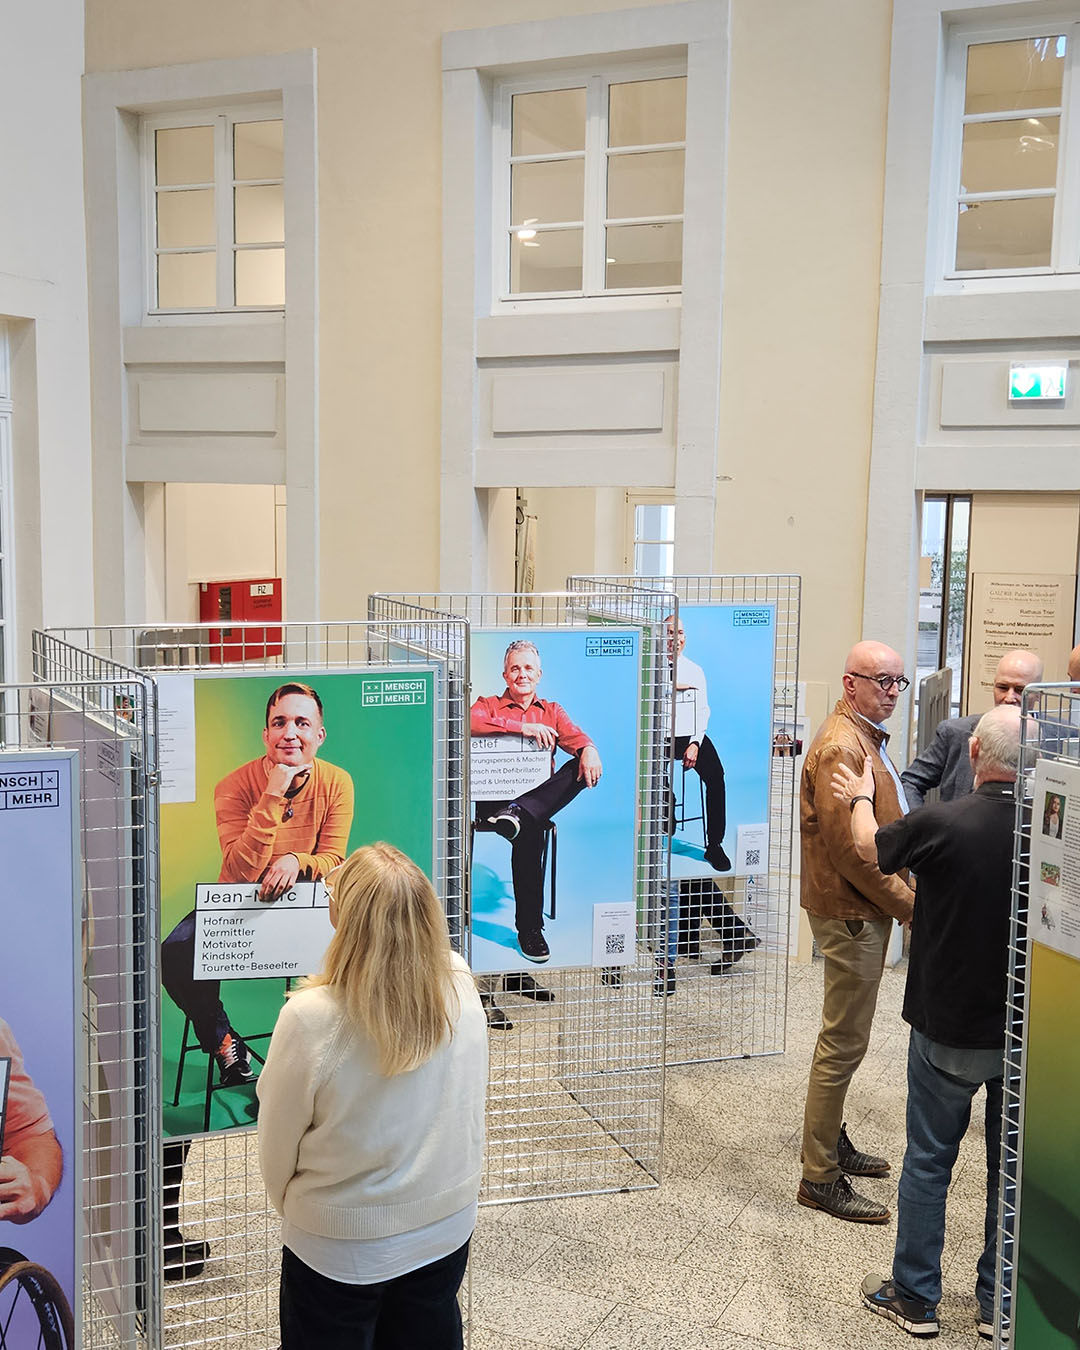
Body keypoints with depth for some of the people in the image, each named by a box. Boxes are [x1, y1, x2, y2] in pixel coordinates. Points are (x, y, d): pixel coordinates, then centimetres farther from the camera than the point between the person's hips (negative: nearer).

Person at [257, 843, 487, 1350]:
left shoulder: (309, 1019, -28)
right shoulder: (461, 988, -17)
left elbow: (276, 1150, -14)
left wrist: (291, 1207, 8)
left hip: (341, 1248, -4)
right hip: (447, 1231, 4)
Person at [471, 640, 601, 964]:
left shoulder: (552, 711, 24)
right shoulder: (489, 705, 14)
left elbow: (574, 737, 4)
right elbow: (469, 722, -11)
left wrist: (589, 750, -22)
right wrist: (522, 727, -18)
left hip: (540, 795, 3)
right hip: (495, 798, -3)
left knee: (582, 768, -26)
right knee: (529, 832, -35)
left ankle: (519, 813, -44)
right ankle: (529, 929, -30)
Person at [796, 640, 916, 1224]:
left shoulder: (866, 738, 14)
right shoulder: (840, 747, -21)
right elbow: (848, 848, -25)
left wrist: (902, 891, 14)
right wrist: (907, 904, -18)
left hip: (866, 908, 11)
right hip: (851, 912, -11)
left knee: (844, 1036, 21)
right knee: (843, 1043, -4)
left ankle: (831, 1141, 36)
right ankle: (820, 1177, 6)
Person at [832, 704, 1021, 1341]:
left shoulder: (942, 824, -22)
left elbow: (871, 847, 0)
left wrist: (860, 797, 21)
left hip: (948, 1031, -3)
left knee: (928, 1162, 12)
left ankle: (915, 1298, 24)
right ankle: (1000, 1304, 29)